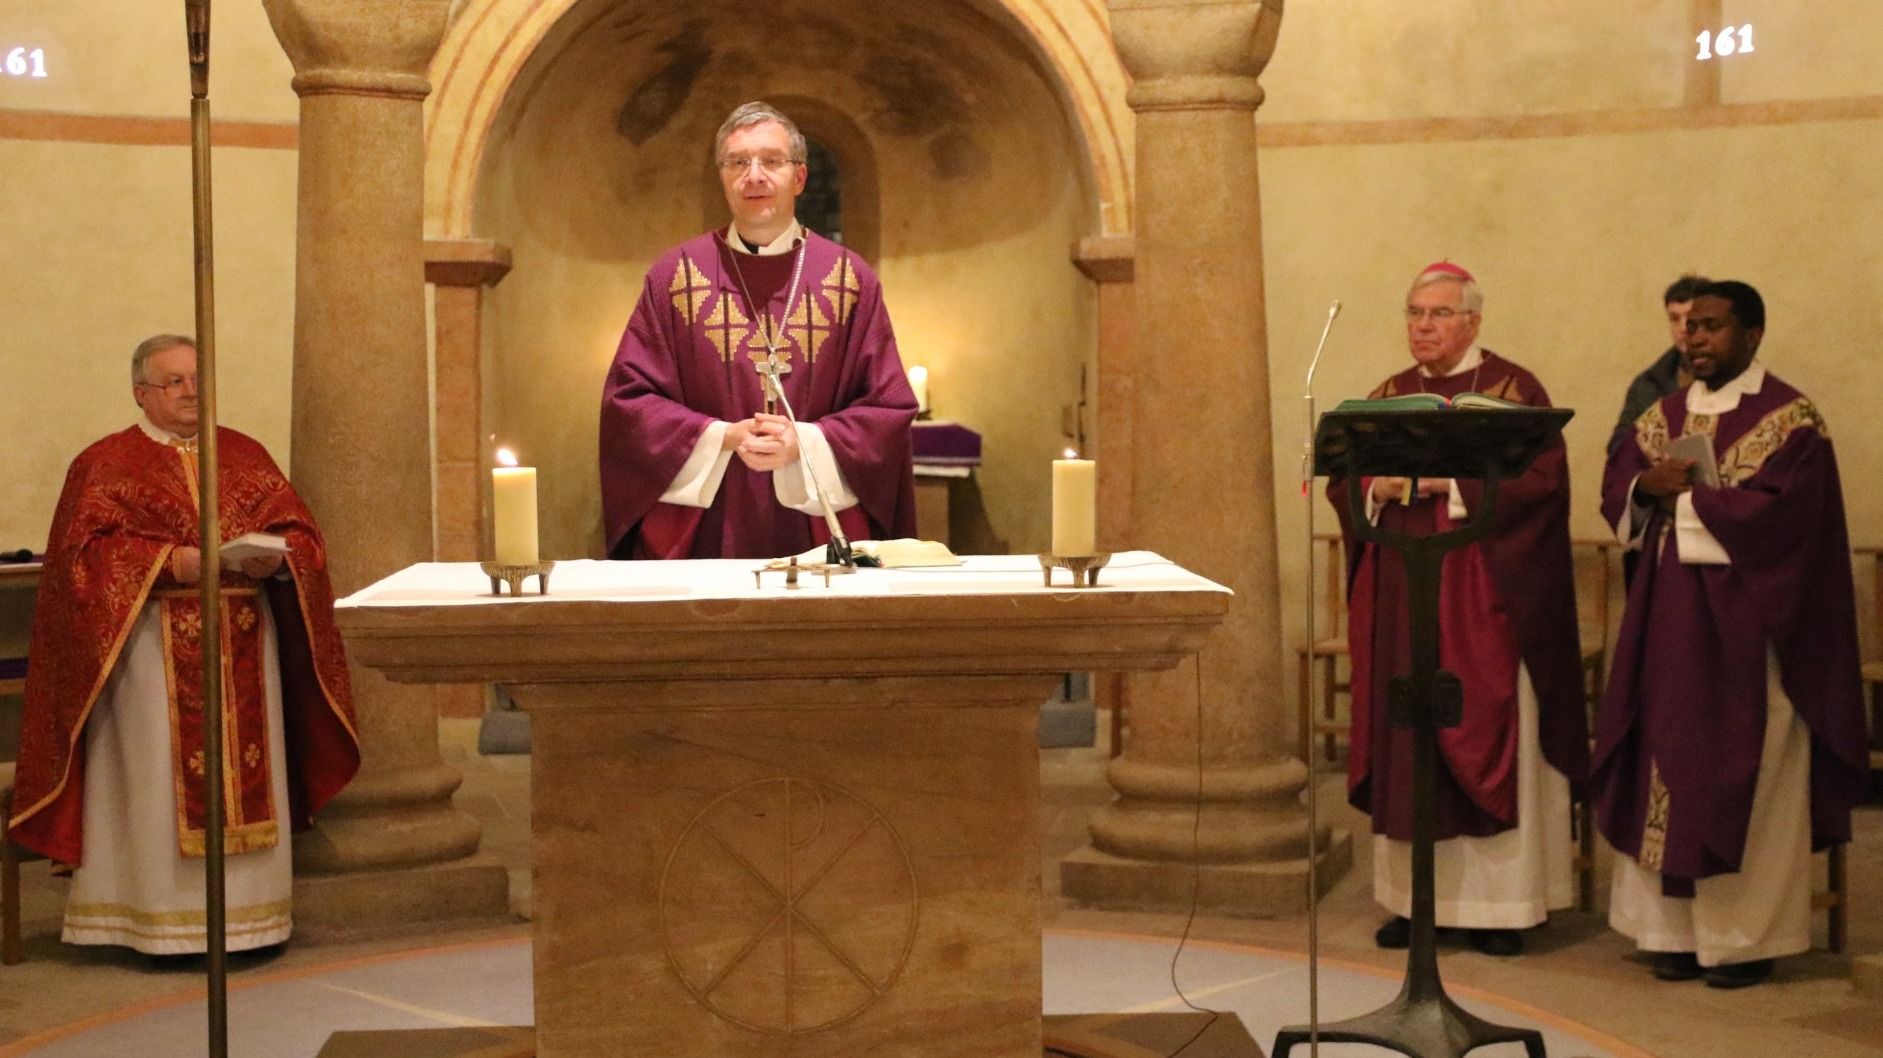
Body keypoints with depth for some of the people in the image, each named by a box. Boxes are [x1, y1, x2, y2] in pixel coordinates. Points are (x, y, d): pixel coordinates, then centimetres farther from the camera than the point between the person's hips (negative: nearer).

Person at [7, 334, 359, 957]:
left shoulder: (245, 456, 15)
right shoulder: (104, 464, 4)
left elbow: (300, 530, 10)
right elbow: (86, 553, -7)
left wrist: (277, 556, -13)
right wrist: (170, 562, -18)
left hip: (244, 647, 4)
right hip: (154, 646, -4)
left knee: (248, 771, 3)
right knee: (162, 778, -4)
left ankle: (248, 912, 10)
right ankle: (163, 923, 2)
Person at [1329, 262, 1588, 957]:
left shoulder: (1513, 389, -2)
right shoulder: (1389, 396, 14)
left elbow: (1541, 479, -13)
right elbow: (1342, 481, 11)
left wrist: (1453, 483, -19)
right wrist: (1377, 488, -10)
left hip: (1481, 595, -5)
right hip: (1401, 597, 5)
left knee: (1485, 737, -2)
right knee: (1406, 740, 5)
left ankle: (1500, 903, 6)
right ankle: (1414, 895, 13)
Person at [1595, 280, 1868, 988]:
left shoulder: (1790, 419, -6)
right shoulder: (1664, 415, 13)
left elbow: (1780, 511, -17)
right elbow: (1616, 496, 11)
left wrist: (1683, 498, -13)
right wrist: (1648, 487, -11)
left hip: (1745, 628, -6)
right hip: (1669, 620, 6)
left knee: (1745, 779, -1)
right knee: (1671, 766, 5)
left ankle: (1749, 935, 8)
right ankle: (1679, 927, 12)